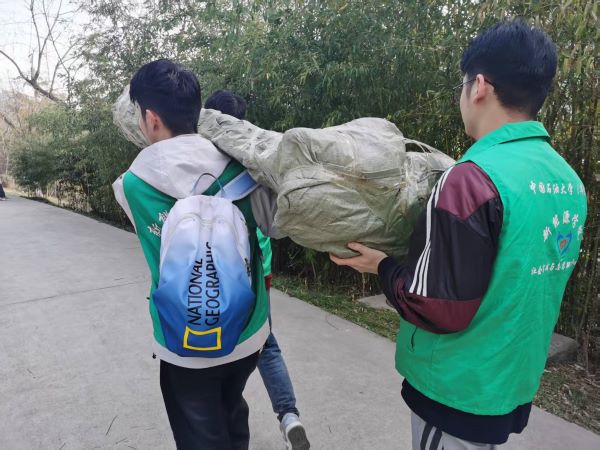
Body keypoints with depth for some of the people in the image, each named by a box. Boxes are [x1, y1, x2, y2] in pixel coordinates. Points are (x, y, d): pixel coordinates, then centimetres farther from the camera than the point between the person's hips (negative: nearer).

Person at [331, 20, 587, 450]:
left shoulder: (473, 178, -26)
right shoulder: (569, 180, -1)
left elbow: (440, 309, -25)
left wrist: (384, 267, -9)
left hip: (458, 389, -7)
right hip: (516, 383, 7)